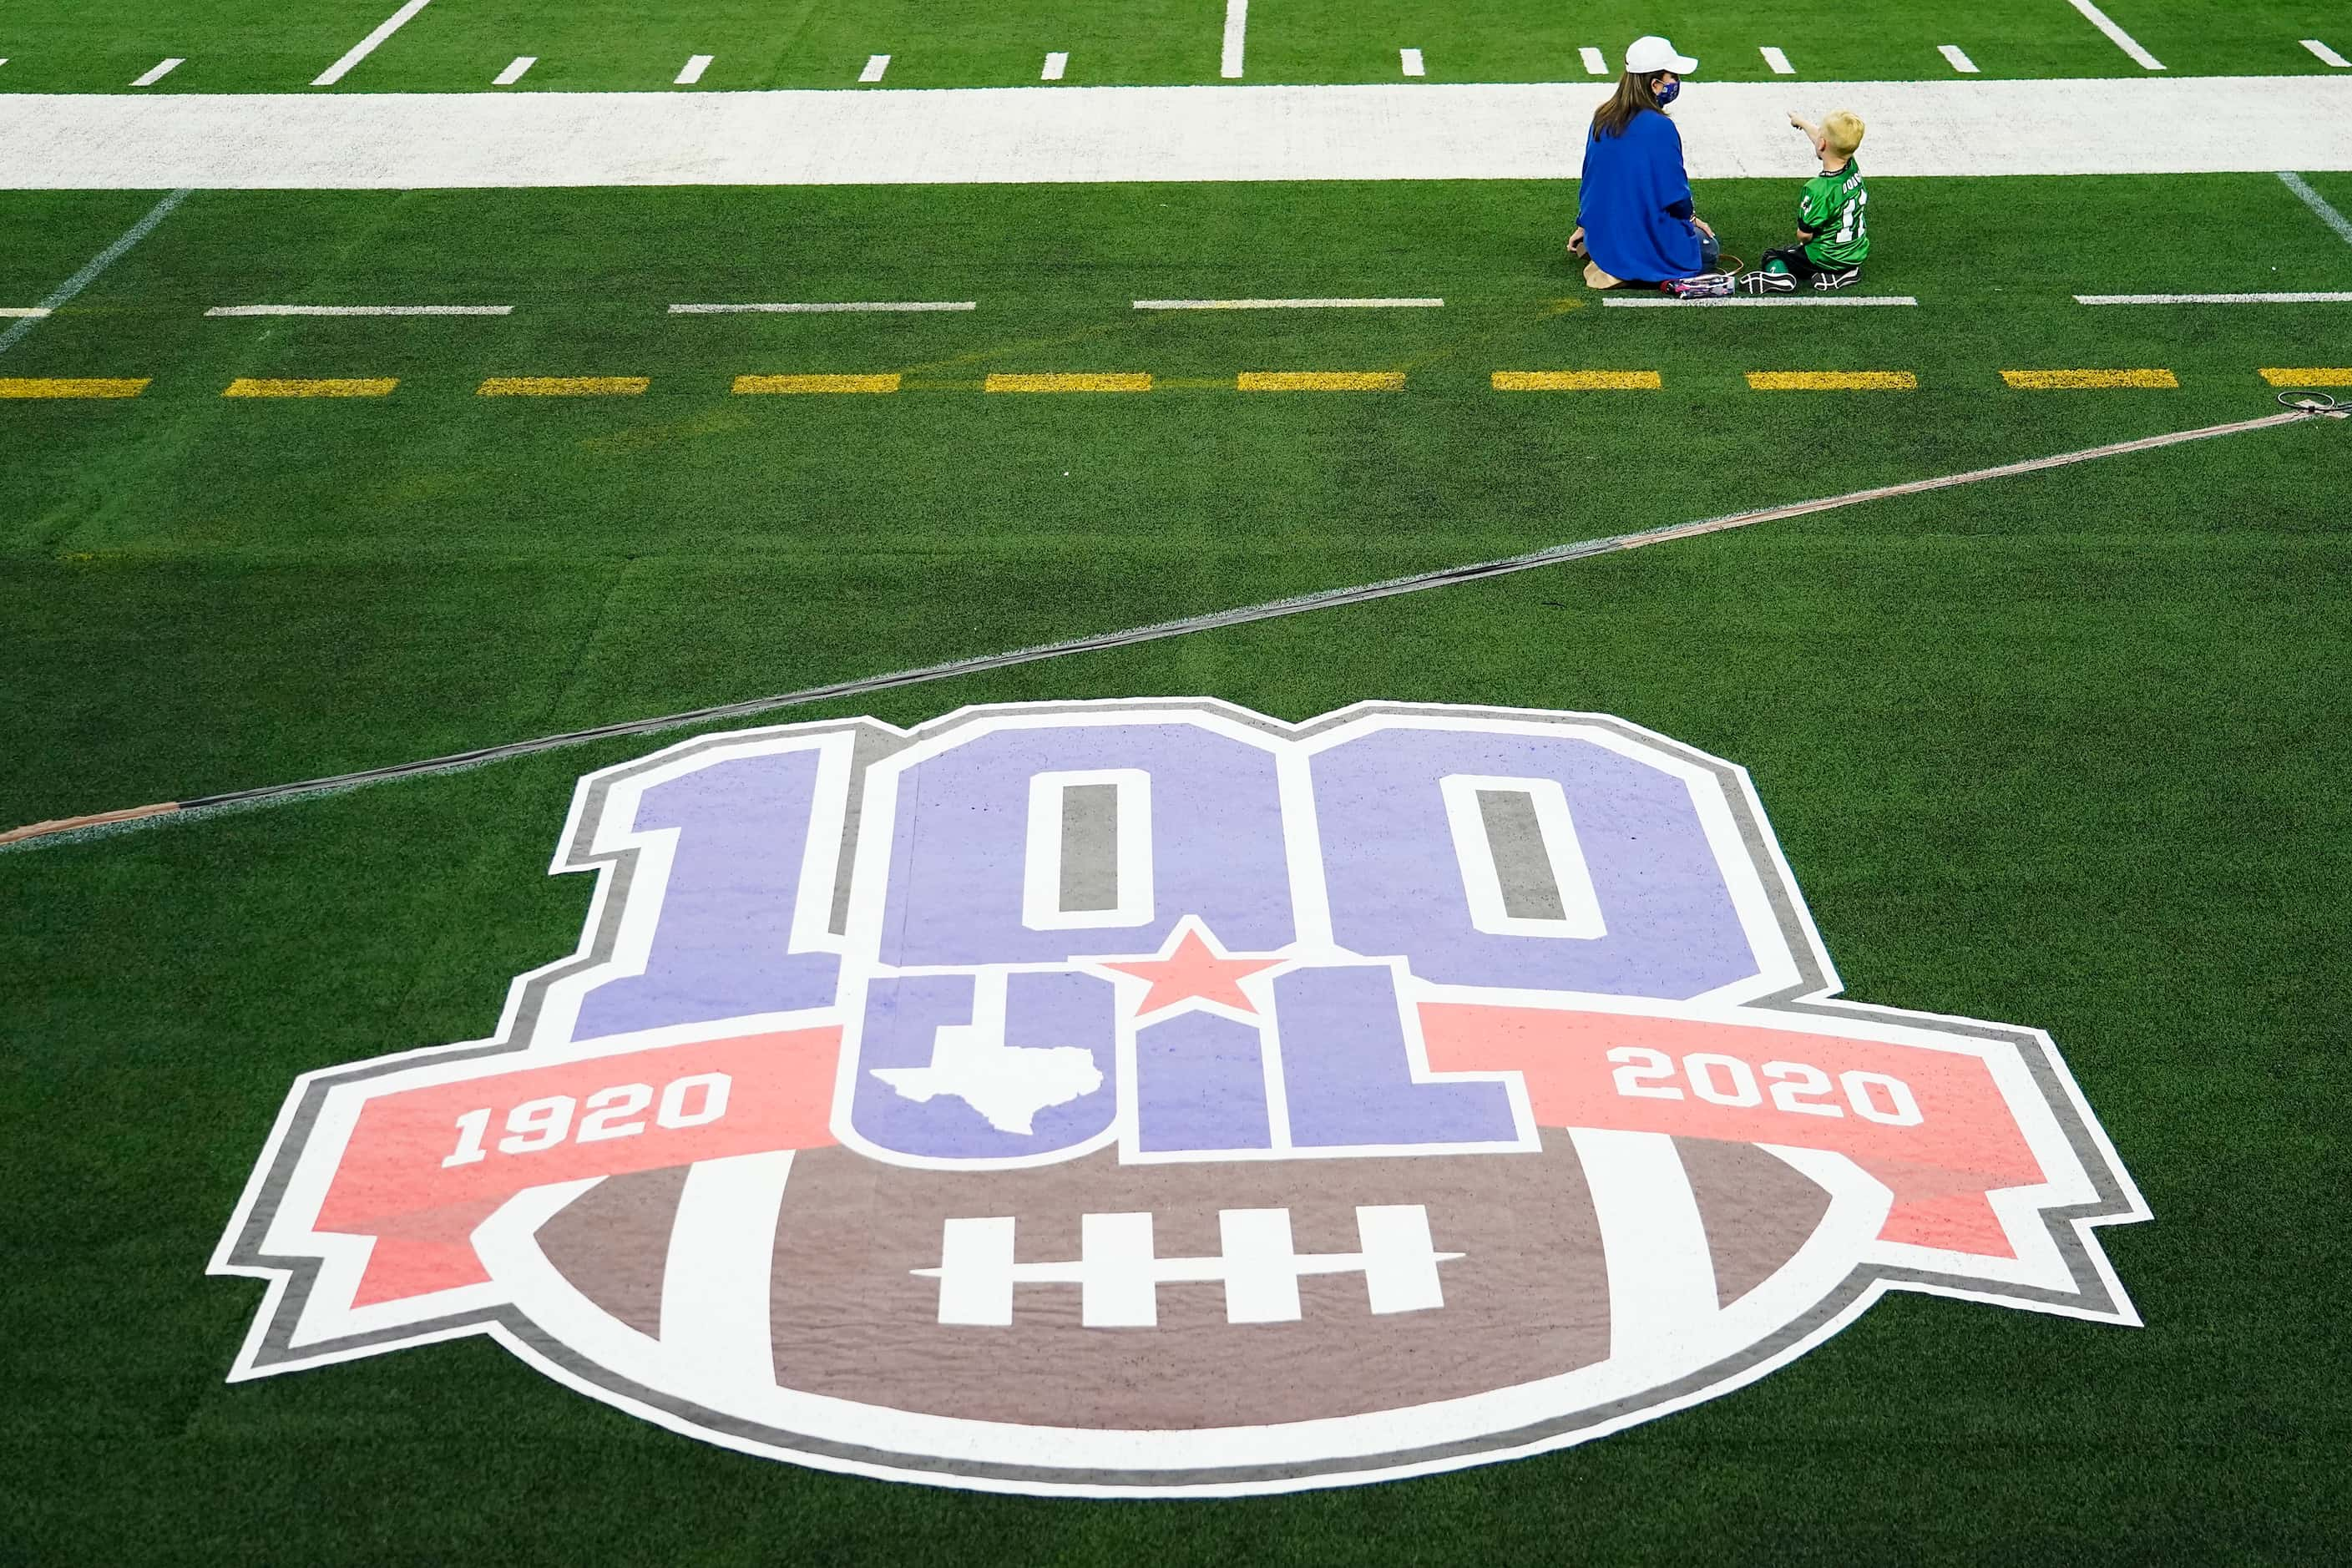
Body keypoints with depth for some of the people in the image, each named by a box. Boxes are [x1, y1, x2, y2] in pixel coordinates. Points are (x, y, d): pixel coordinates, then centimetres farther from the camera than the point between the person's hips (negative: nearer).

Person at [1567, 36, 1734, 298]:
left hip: (1600, 236, 7)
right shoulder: (1660, 127, -21)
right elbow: (1675, 191, -13)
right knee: (1708, 249, 19)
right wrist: (1691, 217, 8)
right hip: (1646, 236, -7)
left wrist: (1584, 227, 23)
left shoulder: (1602, 119, 1)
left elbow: (1588, 178, 11)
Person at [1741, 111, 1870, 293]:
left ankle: (1778, 274, -22)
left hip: (1826, 258, -6)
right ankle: (1845, 272, 9)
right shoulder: (1853, 168, -9)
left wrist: (1803, 241, 5)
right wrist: (1802, 122, 29)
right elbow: (1825, 139, 12)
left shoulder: (1817, 190, -30)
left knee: (1772, 256, 11)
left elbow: (1804, 235, -21)